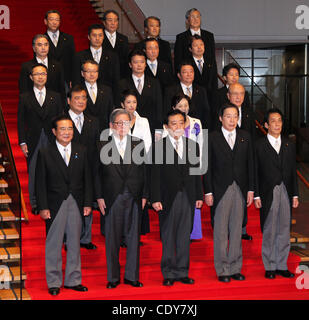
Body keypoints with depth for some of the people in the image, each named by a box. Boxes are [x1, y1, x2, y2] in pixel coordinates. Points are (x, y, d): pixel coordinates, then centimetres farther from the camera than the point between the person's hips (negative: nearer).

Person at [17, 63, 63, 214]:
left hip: (52, 141, 1)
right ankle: (35, 203, 14)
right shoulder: (24, 97, 6)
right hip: (33, 142, -1)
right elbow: (20, 121, 4)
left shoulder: (55, 97, 9)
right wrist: (23, 142, -3)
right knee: (33, 173, 3)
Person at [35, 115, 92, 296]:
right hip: (55, 205, -3)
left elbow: (87, 179, 8)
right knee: (54, 244, 2)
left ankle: (73, 280, 18)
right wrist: (43, 207, -8)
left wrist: (88, 203, 1)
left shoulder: (81, 152, 8)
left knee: (75, 243, 8)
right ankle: (54, 282, 11)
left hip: (76, 204, 3)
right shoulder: (45, 153, 0)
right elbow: (40, 183, -2)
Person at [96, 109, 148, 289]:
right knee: (112, 238, 4)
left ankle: (132, 276, 15)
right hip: (112, 198, -2)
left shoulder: (138, 144, 8)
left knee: (133, 237, 6)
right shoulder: (103, 145, 2)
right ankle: (113, 277, 13)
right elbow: (98, 173, 1)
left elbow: (143, 171, 8)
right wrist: (99, 196, -5)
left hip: (134, 198, 2)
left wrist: (144, 195, 2)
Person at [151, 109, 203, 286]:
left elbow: (197, 173, 12)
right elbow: (155, 175, -4)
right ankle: (169, 273, 11)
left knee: (185, 237, 8)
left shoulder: (193, 145, 11)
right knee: (168, 237, 3)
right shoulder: (158, 147, -1)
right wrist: (155, 199, -10)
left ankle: (182, 272, 16)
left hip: (188, 198, 3)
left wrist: (199, 196, 6)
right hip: (168, 198, -3)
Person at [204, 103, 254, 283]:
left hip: (240, 190, 3)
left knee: (237, 230, 8)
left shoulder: (245, 137, 9)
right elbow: (207, 167, -1)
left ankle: (235, 268, 16)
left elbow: (250, 165, 9)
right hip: (220, 190, -3)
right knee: (220, 231, 0)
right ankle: (222, 270, 9)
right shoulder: (212, 138, 1)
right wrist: (208, 192, -6)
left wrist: (250, 190, 3)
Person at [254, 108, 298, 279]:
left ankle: (282, 265, 16)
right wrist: (256, 195, -8)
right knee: (269, 232, 1)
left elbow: (293, 171, 12)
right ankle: (270, 267, 10)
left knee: (284, 230, 7)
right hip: (268, 194, -3)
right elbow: (255, 172, -2)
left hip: (286, 194, 4)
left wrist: (295, 194, 7)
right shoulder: (259, 145, 0)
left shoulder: (289, 145, 12)